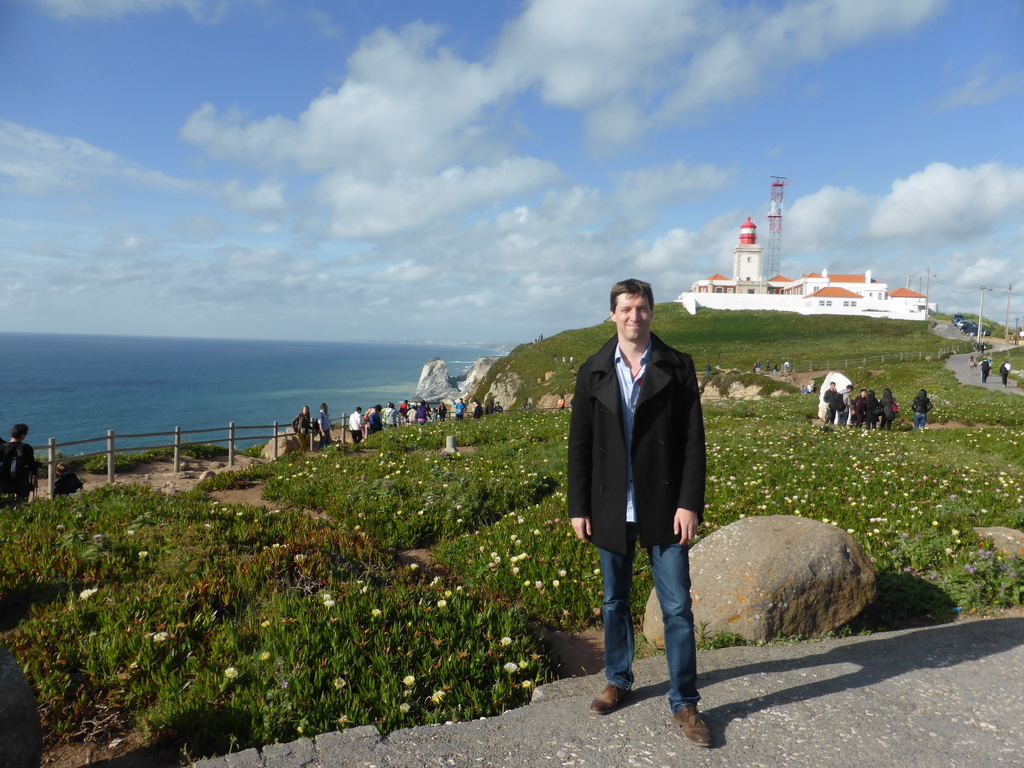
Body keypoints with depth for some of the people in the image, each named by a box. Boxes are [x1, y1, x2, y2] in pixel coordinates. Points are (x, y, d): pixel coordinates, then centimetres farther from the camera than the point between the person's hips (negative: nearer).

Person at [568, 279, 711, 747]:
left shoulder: (677, 368, -2)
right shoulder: (593, 373, 3)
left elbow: (693, 441, -3)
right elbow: (579, 444, 3)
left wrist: (689, 503, -10)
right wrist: (578, 508, 1)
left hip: (663, 509, -2)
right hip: (611, 511, 2)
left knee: (677, 608, 4)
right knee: (615, 602, 16)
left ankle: (684, 703, 20)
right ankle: (618, 681, 36)